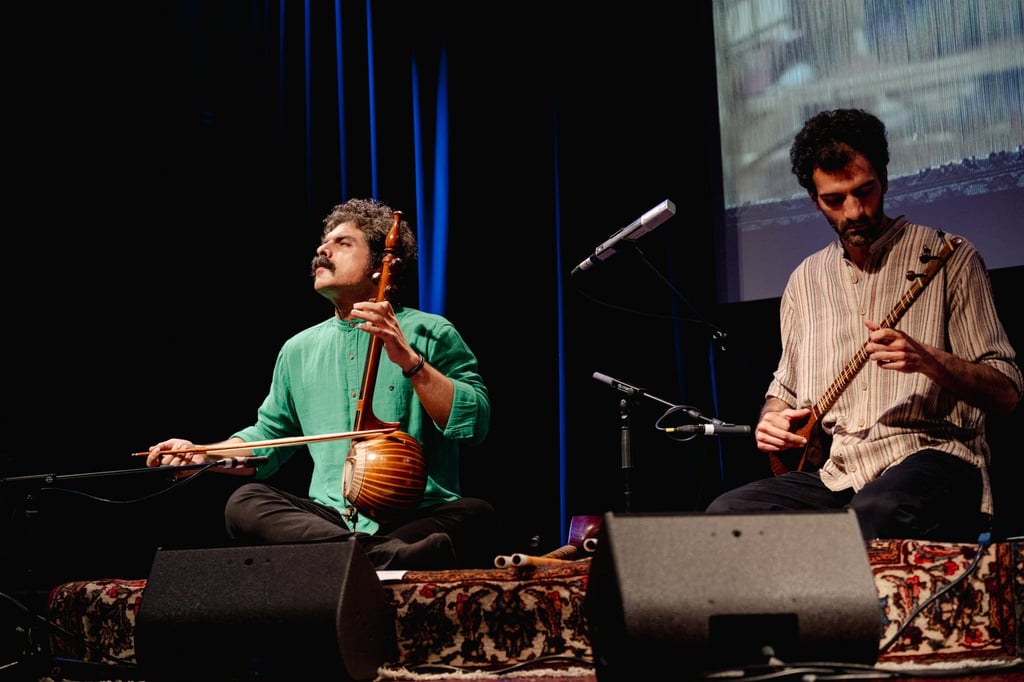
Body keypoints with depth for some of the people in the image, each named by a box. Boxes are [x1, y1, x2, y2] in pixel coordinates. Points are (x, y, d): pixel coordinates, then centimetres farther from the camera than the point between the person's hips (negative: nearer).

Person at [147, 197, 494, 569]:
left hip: (422, 518, -3)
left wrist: (409, 360, -16)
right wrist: (204, 455, 10)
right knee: (245, 503, -25)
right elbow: (269, 437, 27)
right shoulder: (299, 350, 18)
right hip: (328, 519, 4)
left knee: (476, 513, -33)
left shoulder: (428, 333, 4)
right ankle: (390, 557, -43)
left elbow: (475, 424, -7)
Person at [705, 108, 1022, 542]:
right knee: (726, 512, -23)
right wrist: (772, 421, 4)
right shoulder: (806, 280, 18)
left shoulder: (946, 256, 3)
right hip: (834, 471, 5)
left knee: (874, 514, -40)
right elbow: (785, 388, 28)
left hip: (930, 454, -5)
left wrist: (926, 359, -18)